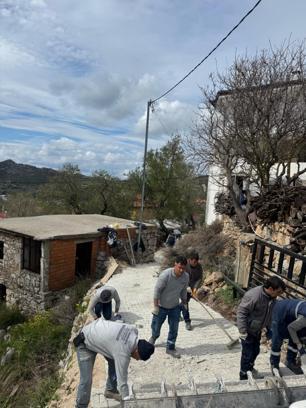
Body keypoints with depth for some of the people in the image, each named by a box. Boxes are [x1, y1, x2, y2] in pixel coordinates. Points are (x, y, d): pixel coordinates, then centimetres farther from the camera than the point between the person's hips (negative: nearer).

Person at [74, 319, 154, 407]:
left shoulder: (134, 330, -16)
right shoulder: (123, 353, -34)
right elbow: (122, 381, -24)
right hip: (86, 342, -8)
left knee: (115, 363, 10)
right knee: (86, 380, -11)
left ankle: (110, 390, 30)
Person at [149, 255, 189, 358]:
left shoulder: (186, 277, -14)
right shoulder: (165, 275, -30)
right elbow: (157, 290, -22)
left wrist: (184, 303, 12)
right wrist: (155, 306, -19)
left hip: (175, 307, 3)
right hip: (161, 306, -3)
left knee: (174, 328, 9)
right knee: (156, 325, 17)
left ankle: (170, 348, 30)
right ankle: (154, 337, 50)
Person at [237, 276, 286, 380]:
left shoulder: (272, 297, -8)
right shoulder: (253, 295, -34)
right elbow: (241, 312, -28)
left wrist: (270, 328, 14)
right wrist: (243, 331, -25)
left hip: (257, 330, 8)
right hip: (248, 330, -8)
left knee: (255, 351, 23)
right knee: (247, 354, 5)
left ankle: (250, 368, 48)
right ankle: (244, 377, 25)